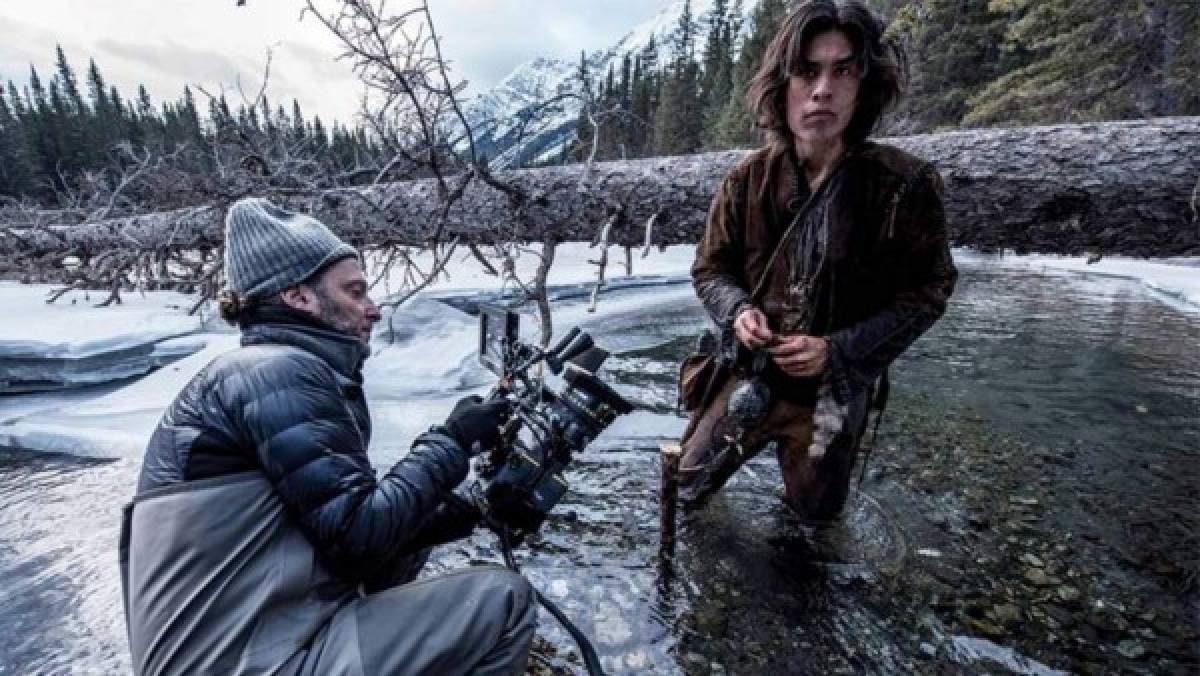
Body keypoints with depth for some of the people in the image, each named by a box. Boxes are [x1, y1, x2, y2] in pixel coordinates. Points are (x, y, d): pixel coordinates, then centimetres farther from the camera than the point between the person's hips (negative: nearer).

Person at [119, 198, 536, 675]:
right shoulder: (279, 371, -17)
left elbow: (347, 527, 10)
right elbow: (359, 535, -21)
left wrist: (477, 506, 3)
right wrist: (451, 440, -10)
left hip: (250, 634, 9)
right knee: (502, 601, -11)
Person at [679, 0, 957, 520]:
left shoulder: (904, 186, -17)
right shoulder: (748, 181, -10)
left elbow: (926, 292, -9)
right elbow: (710, 269, 1)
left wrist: (837, 350, -22)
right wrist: (739, 310, -21)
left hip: (834, 391, -1)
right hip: (749, 374, 2)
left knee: (817, 511, 21)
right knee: (688, 489, 16)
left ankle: (800, 452, 52)